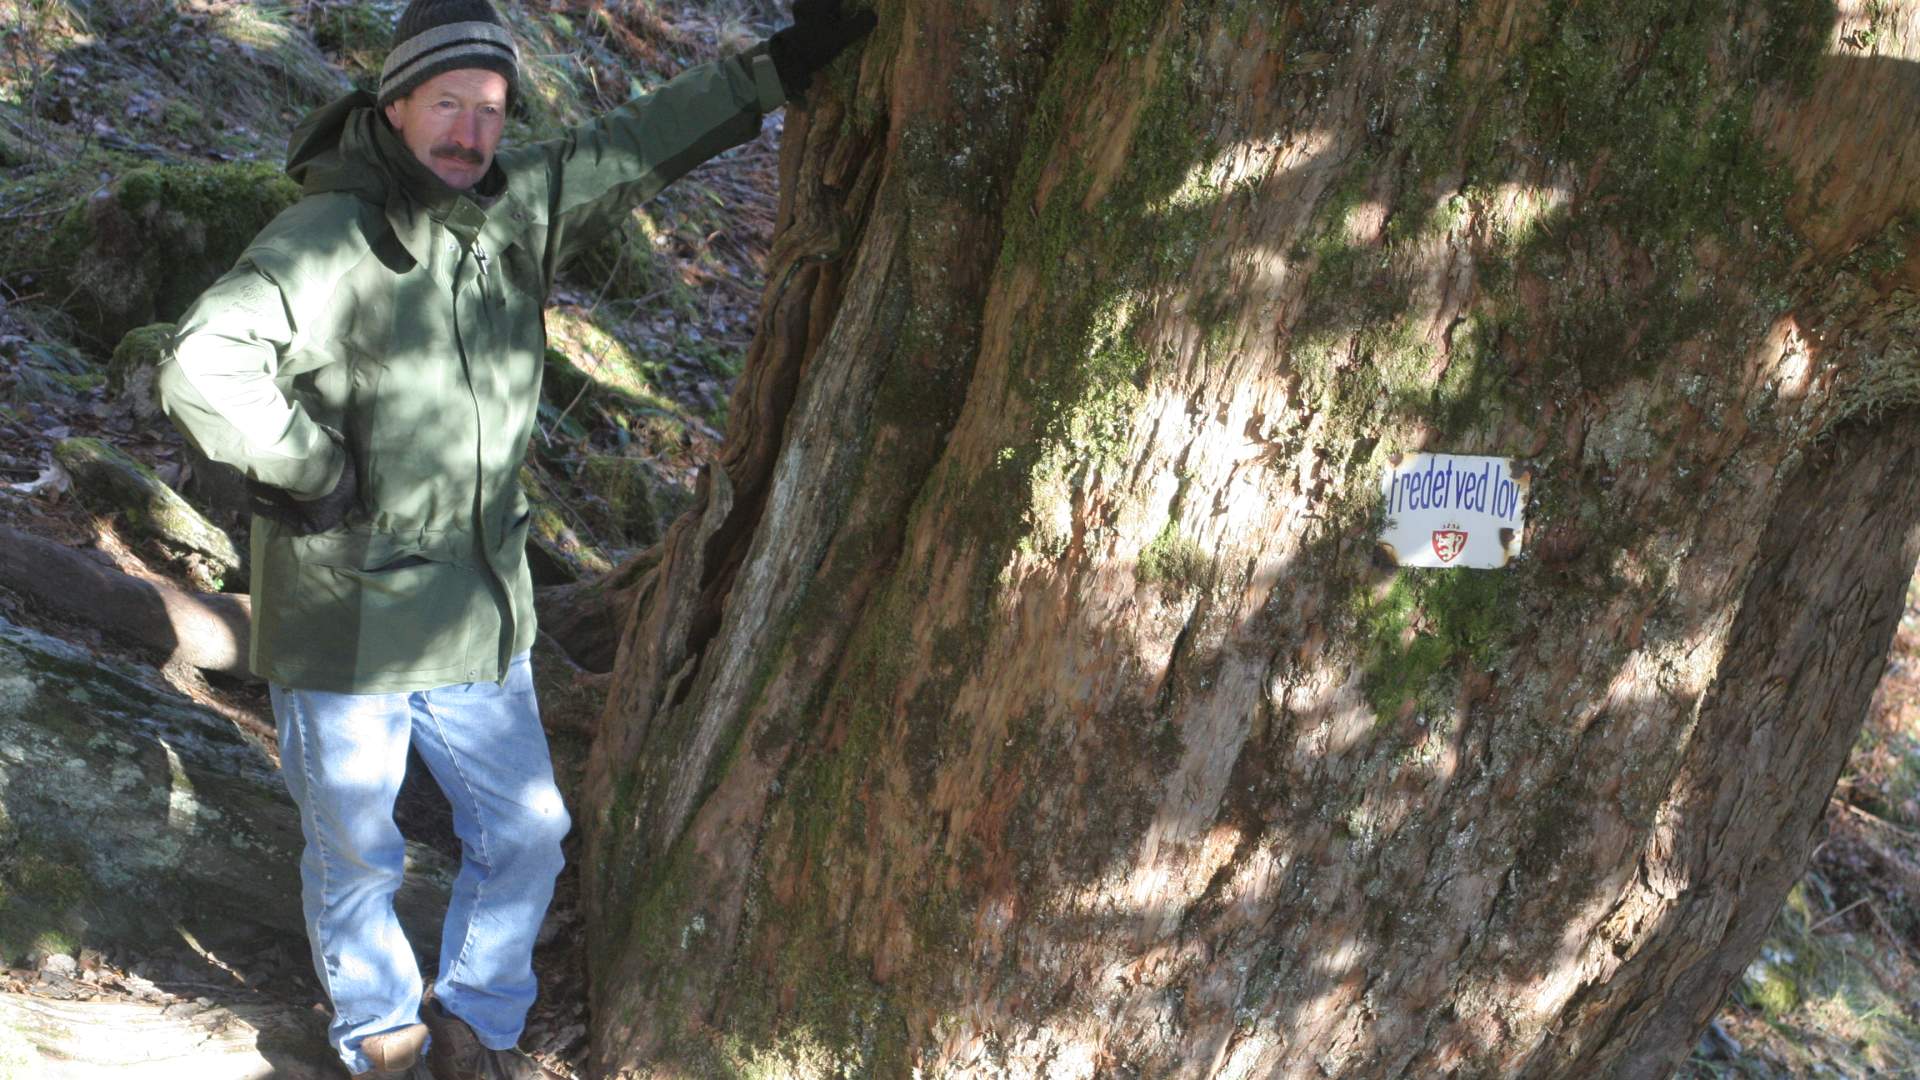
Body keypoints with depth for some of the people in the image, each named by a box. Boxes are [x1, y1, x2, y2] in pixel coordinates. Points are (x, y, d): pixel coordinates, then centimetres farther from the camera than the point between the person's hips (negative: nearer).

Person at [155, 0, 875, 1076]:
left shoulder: (514, 212, 0)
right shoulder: (328, 241, -19)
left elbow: (631, 149, 9)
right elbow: (203, 368, -29)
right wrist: (313, 471, -21)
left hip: (481, 618, 6)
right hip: (347, 624, -6)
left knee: (525, 835, 16)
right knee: (357, 860, 13)